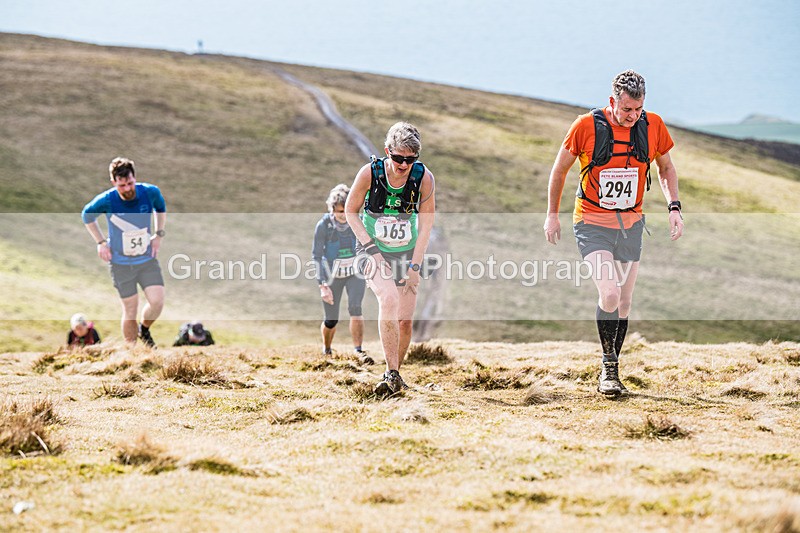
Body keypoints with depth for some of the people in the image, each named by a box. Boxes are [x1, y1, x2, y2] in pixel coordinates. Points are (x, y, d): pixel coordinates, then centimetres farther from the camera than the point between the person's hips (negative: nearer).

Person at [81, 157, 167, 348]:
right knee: (130, 311, 0)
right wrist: (101, 242, 0)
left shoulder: (150, 192, -12)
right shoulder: (106, 201, -17)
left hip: (147, 259, 2)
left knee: (157, 302, -12)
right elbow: (87, 215, 5)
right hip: (121, 263, -2)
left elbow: (161, 208, 13)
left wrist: (159, 235, 5)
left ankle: (144, 330, 20)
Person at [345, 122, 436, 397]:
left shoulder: (424, 177, -15)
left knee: (405, 320, -1)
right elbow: (350, 211, -4)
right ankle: (392, 375, -24)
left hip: (407, 252, 2)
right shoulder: (369, 173, -18)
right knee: (389, 299, -27)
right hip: (373, 250, -2)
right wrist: (370, 249, -12)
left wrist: (415, 266, -10)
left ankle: (395, 374, 23)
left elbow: (426, 224, -6)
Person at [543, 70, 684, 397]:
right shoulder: (586, 126, -14)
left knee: (624, 303, 7)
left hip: (631, 225, 4)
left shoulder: (652, 125, -5)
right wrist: (552, 215, 6)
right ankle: (608, 367, -5)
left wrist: (674, 208, 1)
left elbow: (666, 167, 13)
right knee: (609, 293, -21)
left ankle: (610, 374, 21)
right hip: (592, 224, -4)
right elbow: (560, 169, 1)